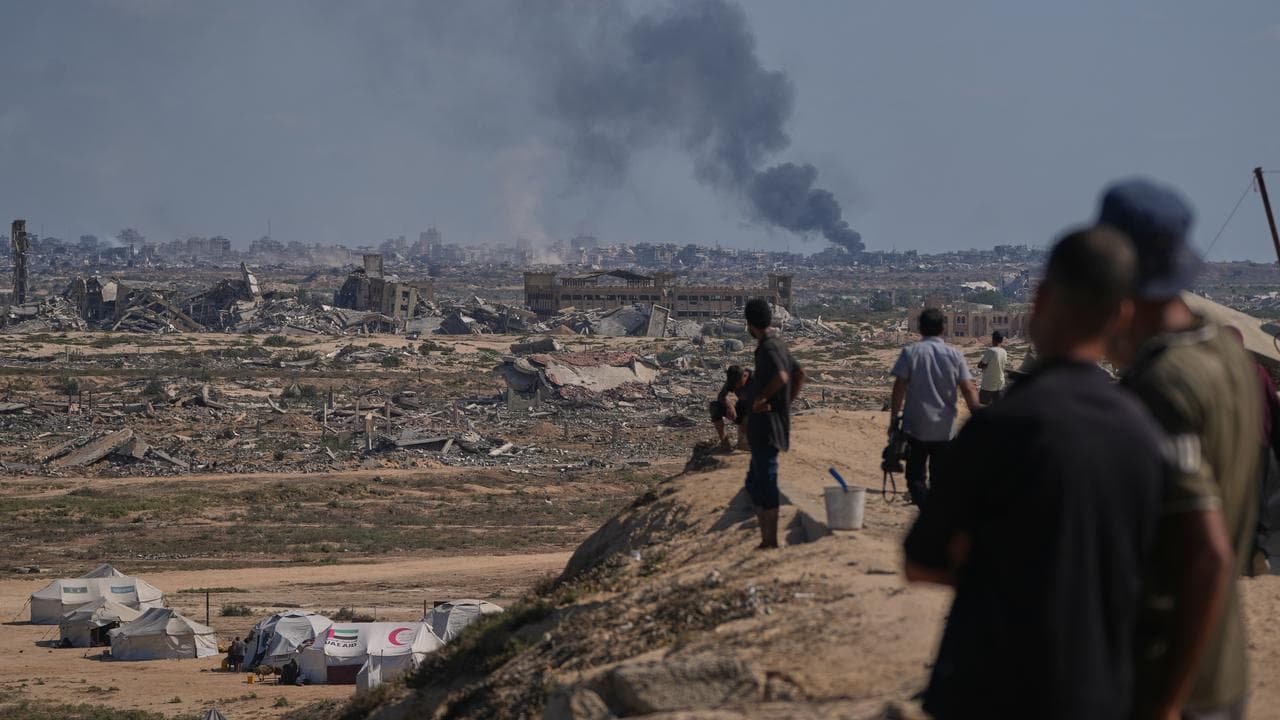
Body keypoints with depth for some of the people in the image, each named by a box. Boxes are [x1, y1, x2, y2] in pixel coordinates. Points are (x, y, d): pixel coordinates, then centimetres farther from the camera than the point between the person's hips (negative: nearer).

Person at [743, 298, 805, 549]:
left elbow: (781, 377, -32)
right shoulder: (777, 345, 14)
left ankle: (771, 543, -2)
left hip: (767, 427, -10)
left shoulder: (769, 347, -16)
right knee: (754, 484, 16)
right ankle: (766, 540, 19)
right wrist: (786, 403, 18)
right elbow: (800, 374, 24)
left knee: (766, 484, -5)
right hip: (762, 428, 10)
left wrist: (761, 398, -19)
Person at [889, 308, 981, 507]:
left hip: (916, 426, -2)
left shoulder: (910, 352, -4)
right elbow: (968, 390, -5)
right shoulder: (954, 355, 1)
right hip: (945, 428, 2)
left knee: (916, 476, 2)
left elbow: (899, 388, -8)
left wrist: (893, 420, -3)